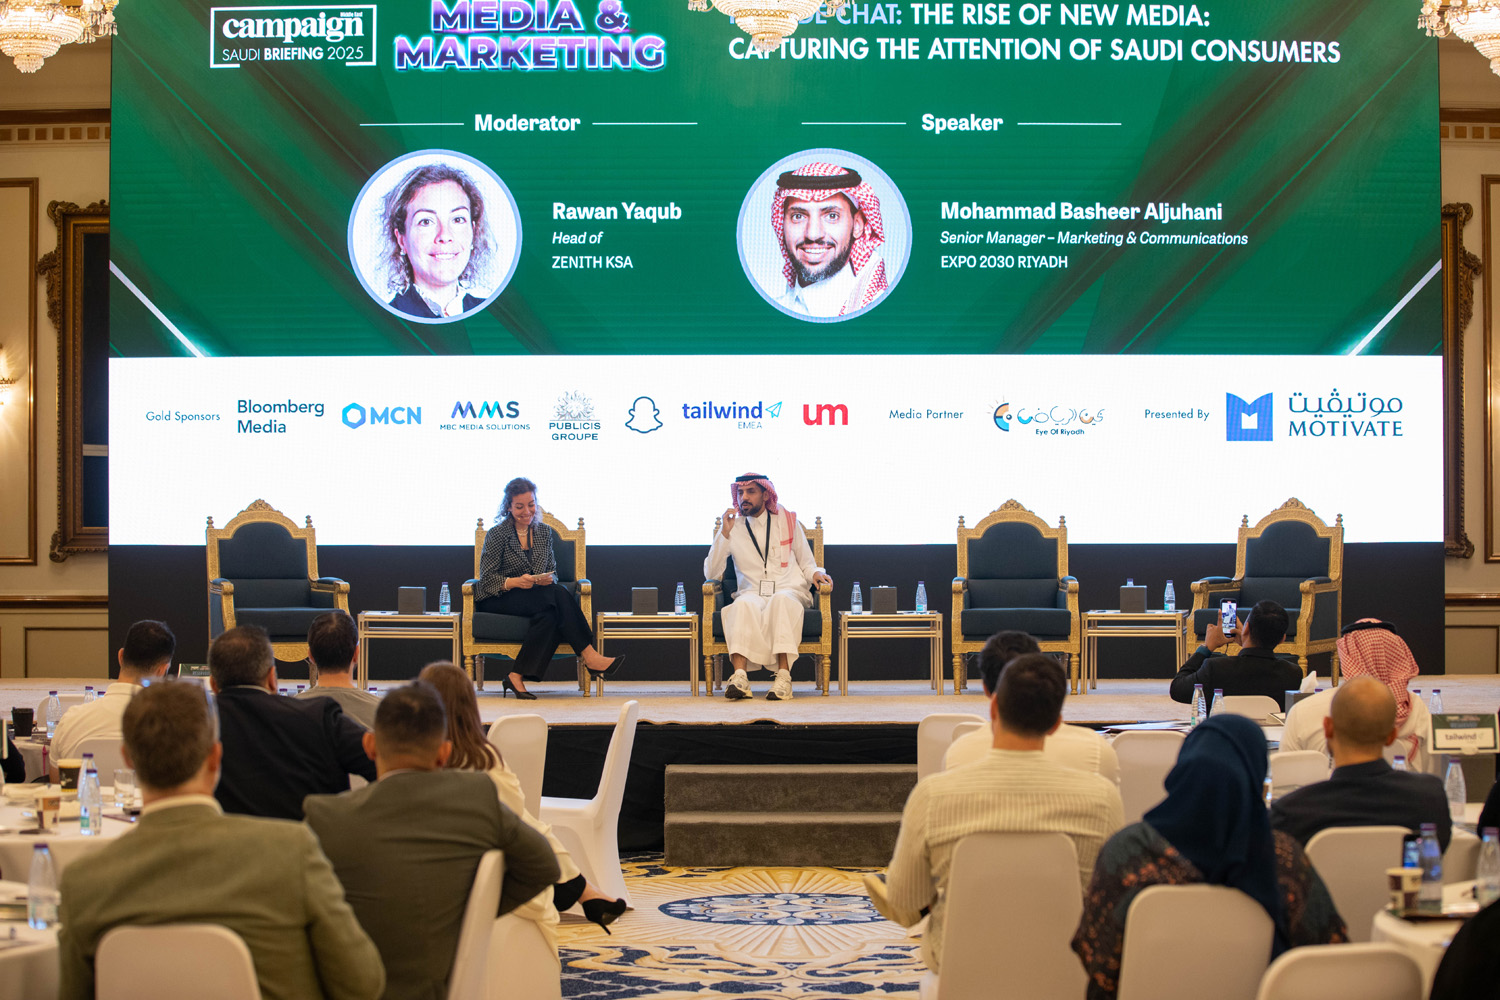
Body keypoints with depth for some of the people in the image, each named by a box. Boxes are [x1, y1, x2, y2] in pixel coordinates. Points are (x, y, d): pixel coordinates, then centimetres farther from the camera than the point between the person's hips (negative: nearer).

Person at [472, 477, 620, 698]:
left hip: (536, 600, 5)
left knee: (550, 615, -34)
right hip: (497, 601, -5)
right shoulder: (496, 534, -3)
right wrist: (515, 582, -26)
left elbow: (553, 572, 12)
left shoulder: (544, 532, 12)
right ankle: (589, 657, -33)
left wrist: (548, 579, -13)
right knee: (559, 595, -31)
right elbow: (486, 578, -8)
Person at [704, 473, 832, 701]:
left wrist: (815, 573, -5)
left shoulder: (787, 521, 12)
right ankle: (739, 676, -52)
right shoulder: (733, 527, 11)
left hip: (789, 591, 0)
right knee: (744, 605, -36)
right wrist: (724, 533, -5)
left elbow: (806, 563, 19)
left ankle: (783, 675, -47)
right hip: (752, 594, 0)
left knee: (781, 600, -37)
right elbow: (711, 574, 4)